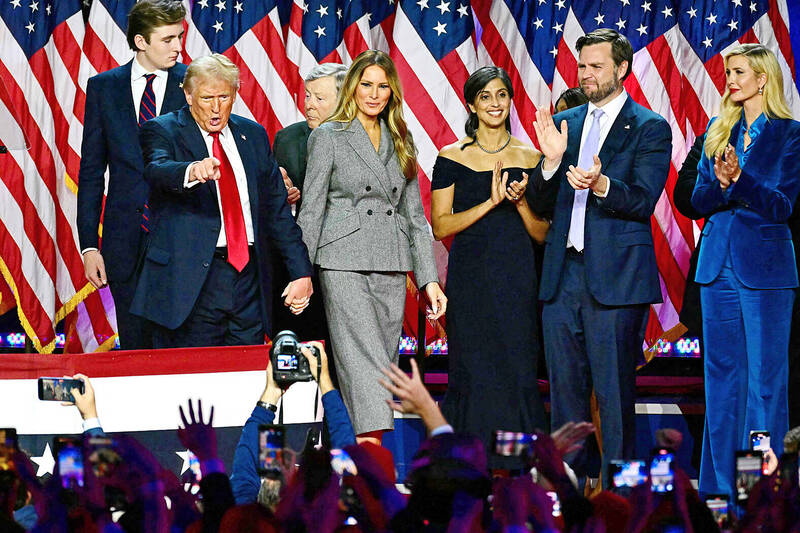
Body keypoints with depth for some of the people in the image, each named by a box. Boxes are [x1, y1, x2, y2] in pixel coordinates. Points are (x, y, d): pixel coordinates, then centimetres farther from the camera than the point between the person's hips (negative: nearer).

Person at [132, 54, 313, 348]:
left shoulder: (253, 135, 17)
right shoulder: (163, 131, 2)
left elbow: (277, 208, 18)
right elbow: (157, 170, -22)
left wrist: (301, 271, 11)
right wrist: (192, 171, -45)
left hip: (248, 278, 5)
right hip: (192, 280, -4)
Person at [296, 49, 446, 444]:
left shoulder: (401, 142, 15)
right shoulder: (328, 137, 2)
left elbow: (414, 214, 16)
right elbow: (311, 211, 0)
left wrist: (430, 279, 9)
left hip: (391, 266, 5)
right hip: (344, 264, -5)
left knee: (384, 363, 4)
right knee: (362, 361, -15)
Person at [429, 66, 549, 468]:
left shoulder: (530, 159, 8)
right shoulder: (452, 158, 3)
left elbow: (543, 234, 9)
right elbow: (440, 226, -3)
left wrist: (520, 202, -10)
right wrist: (490, 203, -13)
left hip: (516, 282, 2)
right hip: (469, 280, -2)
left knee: (517, 372, -3)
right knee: (473, 373, -3)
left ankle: (513, 469, 3)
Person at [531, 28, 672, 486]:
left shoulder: (650, 129, -2)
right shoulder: (565, 122, 15)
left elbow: (642, 201, -11)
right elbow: (543, 199, 11)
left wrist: (601, 185, -30)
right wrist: (552, 162, -9)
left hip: (616, 276, -6)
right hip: (563, 274, 6)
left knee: (614, 388, -4)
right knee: (564, 384, 10)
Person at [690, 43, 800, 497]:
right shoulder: (718, 131, 12)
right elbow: (698, 199, 7)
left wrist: (740, 178, -23)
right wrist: (721, 183, -14)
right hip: (718, 265, 5)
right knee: (721, 376, 8)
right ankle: (719, 488, 13)